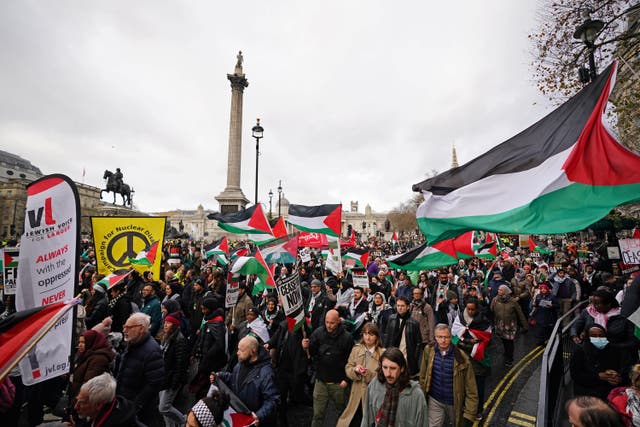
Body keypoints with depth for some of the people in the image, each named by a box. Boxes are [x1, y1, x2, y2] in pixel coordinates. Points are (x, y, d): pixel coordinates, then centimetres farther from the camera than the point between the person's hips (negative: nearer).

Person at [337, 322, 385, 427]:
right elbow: (348, 368, 1)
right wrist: (355, 370, -19)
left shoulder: (382, 353, -12)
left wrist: (369, 374, -24)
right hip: (357, 392, 2)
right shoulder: (356, 349, -2)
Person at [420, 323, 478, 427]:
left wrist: (470, 412, -11)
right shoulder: (429, 351, -13)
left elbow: (471, 388, -12)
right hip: (434, 400, 1)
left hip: (455, 402, -1)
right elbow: (423, 376, -2)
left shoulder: (461, 357, -19)